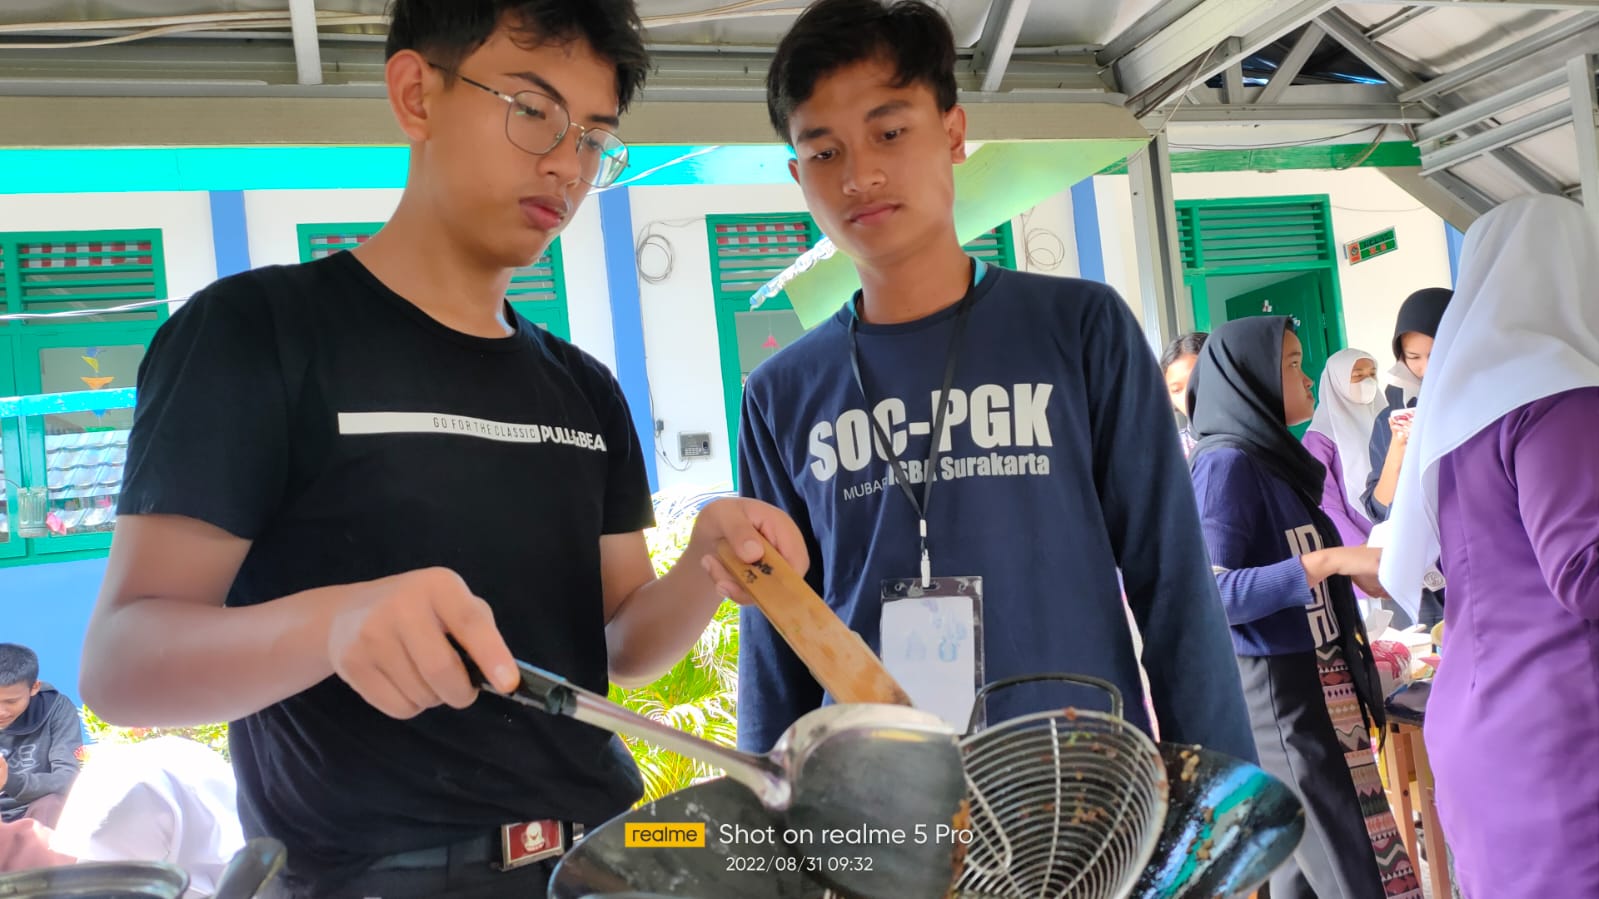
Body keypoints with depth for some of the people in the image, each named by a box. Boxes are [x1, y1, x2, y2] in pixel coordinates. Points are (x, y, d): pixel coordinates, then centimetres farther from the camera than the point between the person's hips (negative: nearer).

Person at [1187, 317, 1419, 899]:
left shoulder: (1271, 458, 14)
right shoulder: (1225, 462, -13)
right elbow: (1214, 593, -22)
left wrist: (1357, 569, 23)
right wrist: (1329, 562, -25)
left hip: (1317, 686, 9)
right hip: (1280, 691, -9)